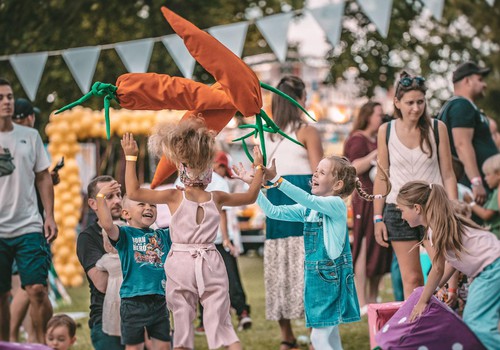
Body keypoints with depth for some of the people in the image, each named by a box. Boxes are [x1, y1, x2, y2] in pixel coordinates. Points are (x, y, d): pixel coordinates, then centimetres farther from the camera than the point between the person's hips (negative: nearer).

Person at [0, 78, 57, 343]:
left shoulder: (30, 136, 9)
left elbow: (43, 177, 12)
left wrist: (49, 216, 4)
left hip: (29, 227, 1)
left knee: (37, 289, -8)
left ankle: (41, 343, 4)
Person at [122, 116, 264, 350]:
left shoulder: (175, 197, -7)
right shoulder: (216, 198, 1)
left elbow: (133, 192, -9)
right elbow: (250, 197, 17)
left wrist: (130, 157, -4)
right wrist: (258, 167, 25)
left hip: (181, 267, -2)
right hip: (211, 267, 2)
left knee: (183, 330, 5)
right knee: (222, 326, 5)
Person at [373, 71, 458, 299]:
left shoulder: (437, 128, 1)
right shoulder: (386, 131, 3)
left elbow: (448, 174, 4)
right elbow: (381, 177, 8)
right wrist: (378, 218, 4)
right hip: (399, 210, 1)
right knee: (411, 278, 1)